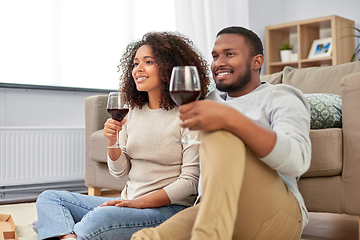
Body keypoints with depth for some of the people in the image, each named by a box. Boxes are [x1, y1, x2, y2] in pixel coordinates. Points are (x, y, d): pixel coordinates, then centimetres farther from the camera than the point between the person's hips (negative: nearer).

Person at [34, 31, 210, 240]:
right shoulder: (134, 112, 11)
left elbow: (190, 181, -12)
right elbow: (120, 171, 13)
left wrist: (140, 202, -19)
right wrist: (112, 142, -8)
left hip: (168, 208, -7)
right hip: (129, 203, 8)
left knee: (99, 219, -37)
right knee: (49, 198, -2)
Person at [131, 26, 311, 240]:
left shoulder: (281, 99, 5)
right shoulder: (211, 101, 25)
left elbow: (297, 161, -18)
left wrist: (230, 118, -29)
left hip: (274, 216, -2)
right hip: (213, 211, 3)